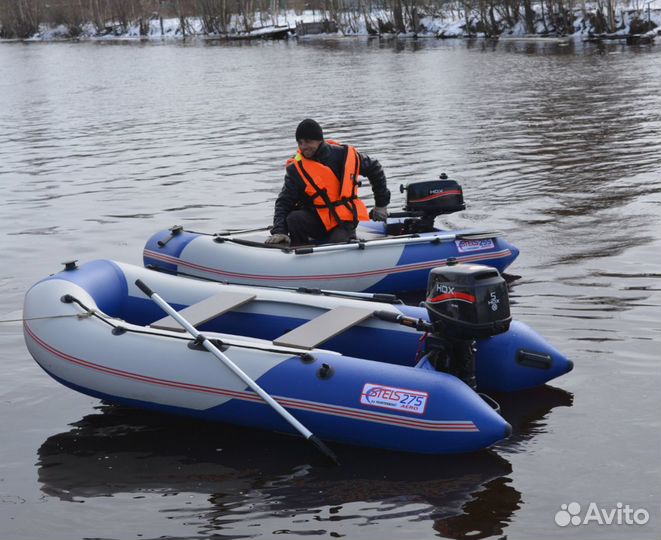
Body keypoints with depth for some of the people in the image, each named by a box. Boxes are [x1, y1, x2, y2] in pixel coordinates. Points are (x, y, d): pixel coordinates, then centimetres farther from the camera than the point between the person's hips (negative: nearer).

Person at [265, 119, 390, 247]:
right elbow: (284, 201, -9)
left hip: (344, 221, 0)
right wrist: (279, 231, -25)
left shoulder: (345, 155, -5)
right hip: (316, 220, 0)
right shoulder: (296, 168, -6)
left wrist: (381, 204, 13)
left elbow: (374, 169, 10)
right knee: (293, 219, -30)